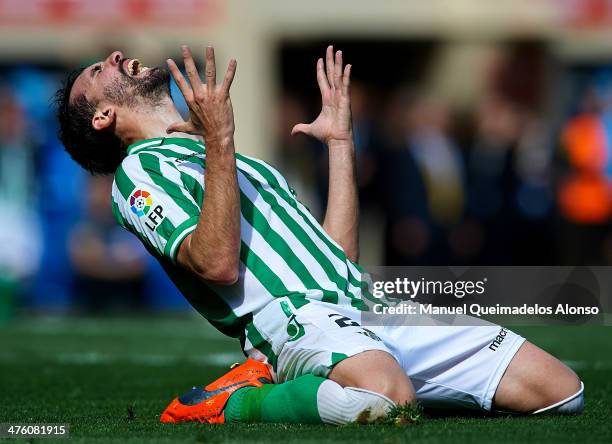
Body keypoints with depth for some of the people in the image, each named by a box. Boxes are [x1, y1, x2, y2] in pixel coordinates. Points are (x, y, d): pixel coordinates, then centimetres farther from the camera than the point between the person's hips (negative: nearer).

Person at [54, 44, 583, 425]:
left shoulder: (247, 163, 35)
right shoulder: (139, 170, 9)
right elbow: (217, 263, -10)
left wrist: (340, 141, 32)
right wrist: (218, 143, -13)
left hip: (367, 303, 8)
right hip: (294, 316, -8)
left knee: (560, 390, -4)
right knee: (384, 395, -42)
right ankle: (236, 400, -14)